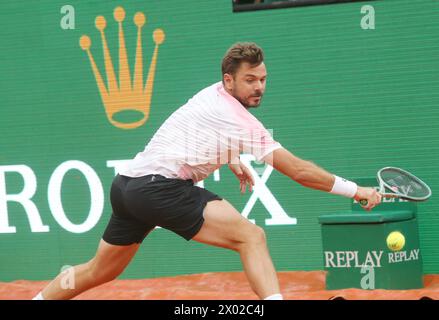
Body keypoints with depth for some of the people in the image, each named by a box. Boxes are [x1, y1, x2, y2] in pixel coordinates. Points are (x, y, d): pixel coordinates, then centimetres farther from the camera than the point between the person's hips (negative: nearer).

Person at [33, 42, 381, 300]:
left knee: (101, 270, 23)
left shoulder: (213, 94, 16)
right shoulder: (239, 121, -11)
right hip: (158, 186, -10)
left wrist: (235, 163, 31)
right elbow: (297, 170, -12)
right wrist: (355, 190, -8)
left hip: (126, 184, 10)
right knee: (251, 236, -19)